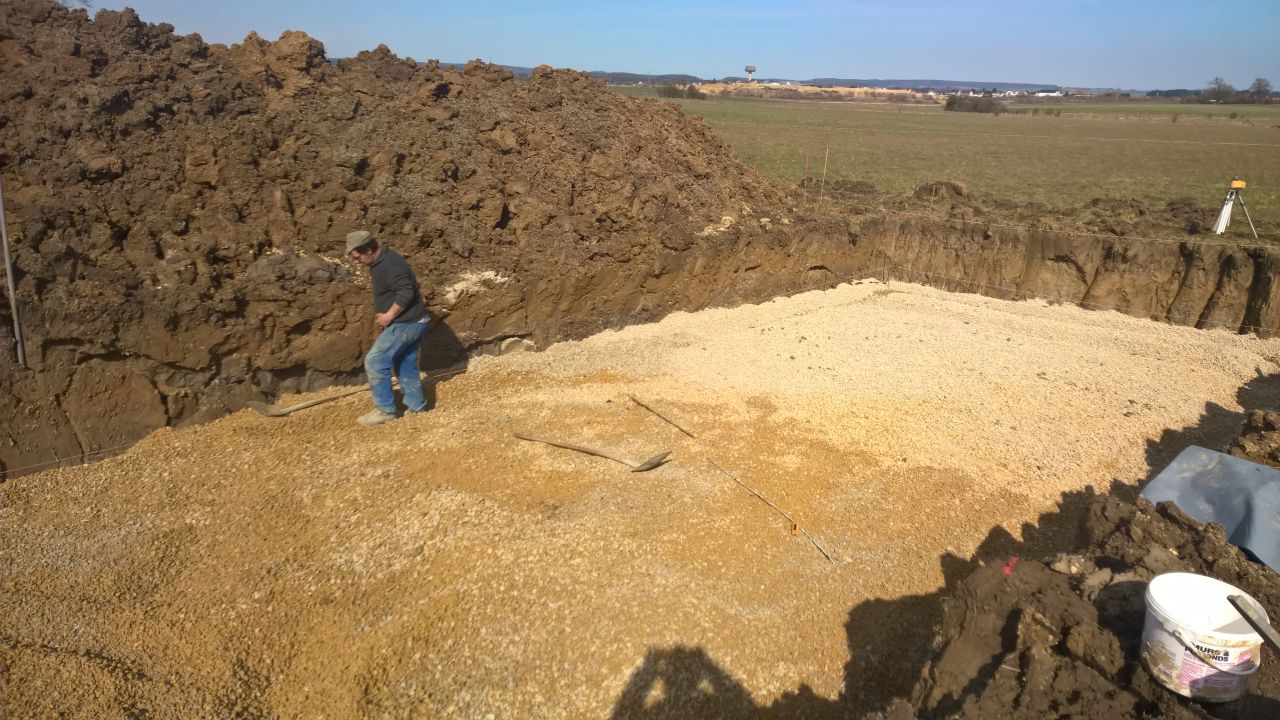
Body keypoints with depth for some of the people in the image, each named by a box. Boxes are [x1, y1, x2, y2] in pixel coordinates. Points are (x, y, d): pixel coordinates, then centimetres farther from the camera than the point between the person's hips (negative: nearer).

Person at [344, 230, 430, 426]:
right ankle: (416, 407, 24)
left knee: (375, 361, -8)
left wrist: (389, 315, -23)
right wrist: (384, 313, 12)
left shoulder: (390, 265, -22)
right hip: (410, 322, 10)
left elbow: (406, 292, -31)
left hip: (406, 324, -10)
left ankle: (385, 410, 1)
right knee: (405, 365, 16)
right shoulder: (381, 261, 11)